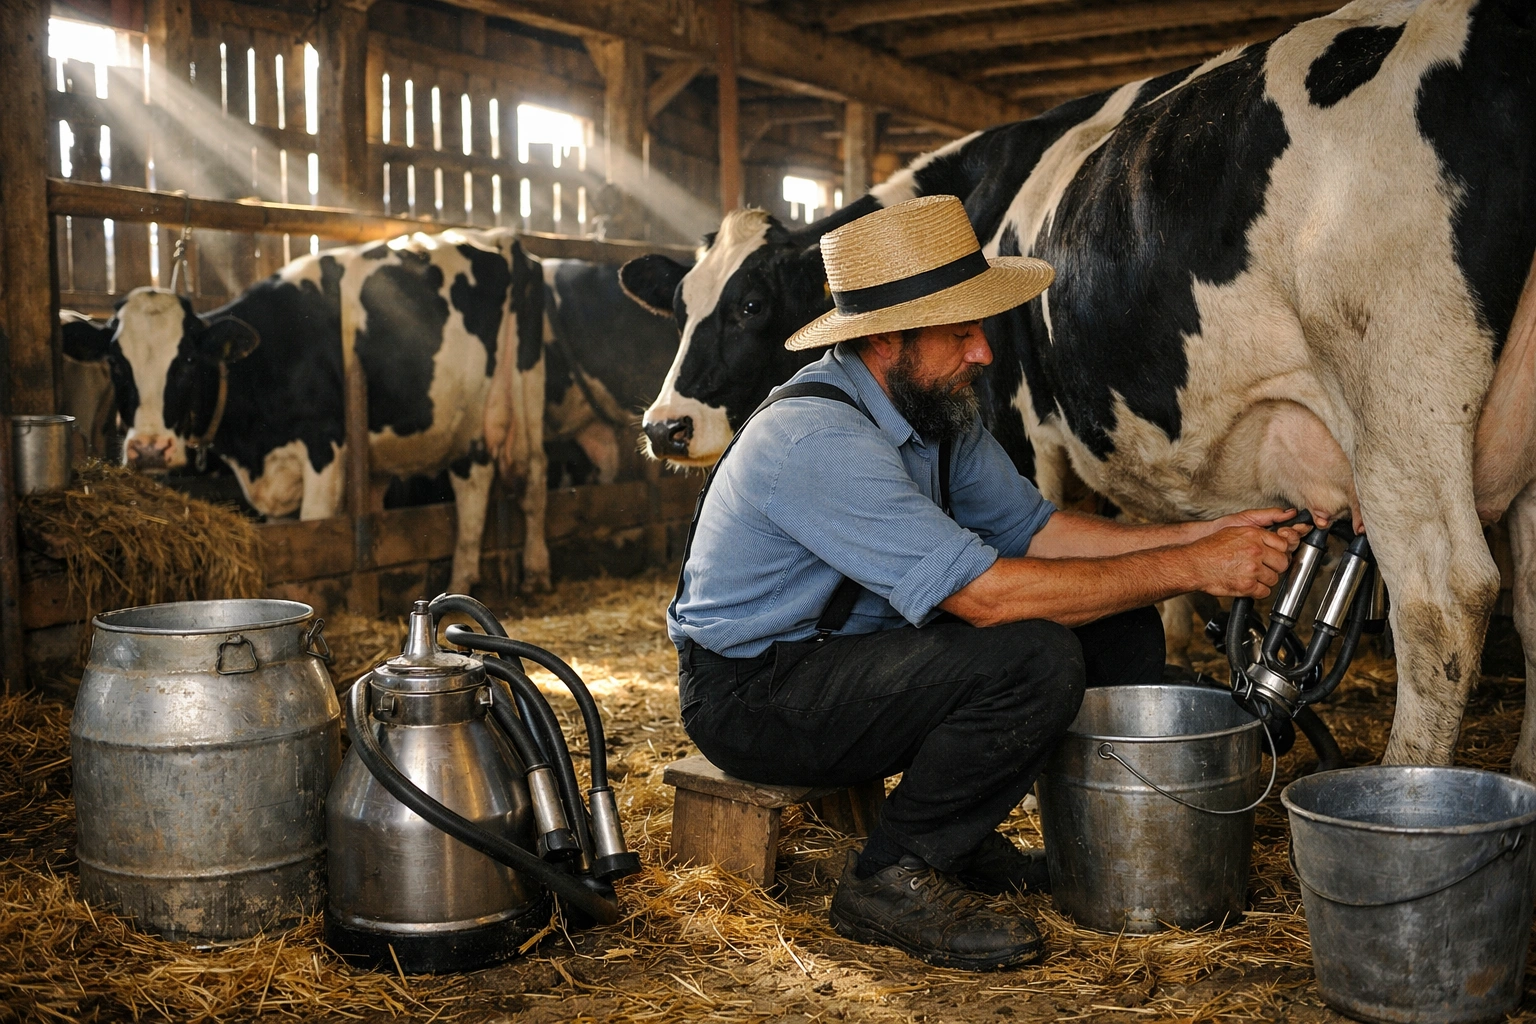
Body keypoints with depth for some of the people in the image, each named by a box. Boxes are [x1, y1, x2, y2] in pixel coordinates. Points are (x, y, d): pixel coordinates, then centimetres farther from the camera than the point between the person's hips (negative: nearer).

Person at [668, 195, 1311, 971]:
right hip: (754, 690, -9)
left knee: (1120, 630, 1)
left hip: (854, 648, 9)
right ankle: (890, 881, -10)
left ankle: (962, 841, 12)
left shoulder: (932, 408, 2)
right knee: (1034, 657, -29)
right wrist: (1187, 570, -26)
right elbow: (987, 594, -33)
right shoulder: (818, 438, -29)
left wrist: (1199, 537, -6)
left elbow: (1031, 527, 5)